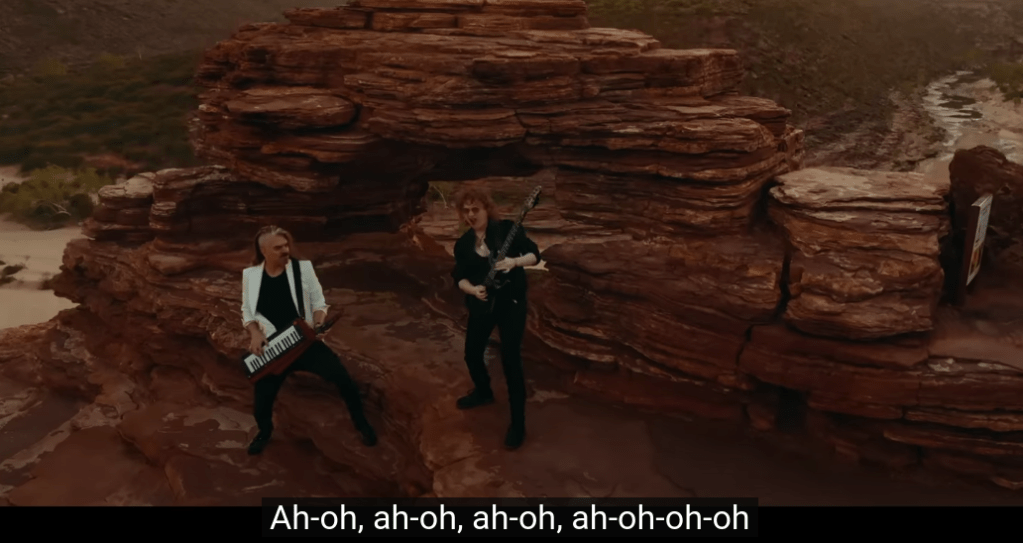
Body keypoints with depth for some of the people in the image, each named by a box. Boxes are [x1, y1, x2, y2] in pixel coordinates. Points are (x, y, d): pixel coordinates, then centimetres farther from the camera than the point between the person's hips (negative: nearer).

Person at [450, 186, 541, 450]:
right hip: (482, 304, 5)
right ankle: (483, 391, 46)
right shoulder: (463, 243, 4)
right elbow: (459, 277, 0)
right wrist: (472, 289, -21)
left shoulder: (508, 228, -8)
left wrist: (515, 261, -27)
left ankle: (518, 423, 0)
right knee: (472, 354, 14)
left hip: (512, 302, -5)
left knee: (510, 360, -10)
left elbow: (534, 254, -7)